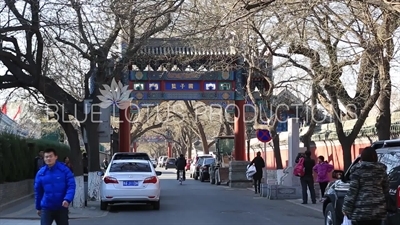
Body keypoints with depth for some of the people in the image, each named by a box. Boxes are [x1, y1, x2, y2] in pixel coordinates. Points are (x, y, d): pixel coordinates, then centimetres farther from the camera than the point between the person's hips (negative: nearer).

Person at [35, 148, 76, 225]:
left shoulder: (64, 170, -8)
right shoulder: (41, 173, -2)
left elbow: (71, 186, -12)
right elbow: (38, 191, 8)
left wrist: (67, 199, -28)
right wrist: (38, 207, 14)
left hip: (61, 207, -1)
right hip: (46, 208, 1)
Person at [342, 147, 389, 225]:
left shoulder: (357, 170, -6)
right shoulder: (381, 170, 8)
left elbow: (352, 190, -9)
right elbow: (386, 189, 12)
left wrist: (346, 208, -4)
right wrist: (384, 205, 23)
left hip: (362, 209, -4)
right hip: (378, 209, 5)